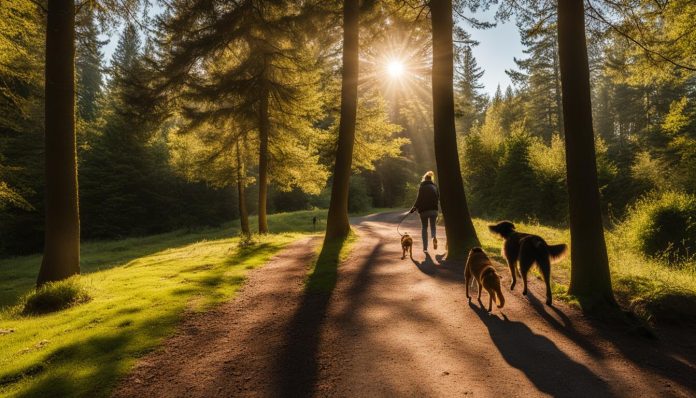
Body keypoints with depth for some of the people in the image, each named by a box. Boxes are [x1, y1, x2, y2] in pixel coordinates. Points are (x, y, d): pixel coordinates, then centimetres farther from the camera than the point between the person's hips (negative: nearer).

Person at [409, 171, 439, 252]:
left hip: (424, 210, -2)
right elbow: (438, 198, 8)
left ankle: (425, 247, 7)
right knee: (433, 225, 17)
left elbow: (418, 200, -10)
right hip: (433, 209, 2)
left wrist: (412, 210, -5)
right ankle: (434, 237, -16)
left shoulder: (422, 187, -5)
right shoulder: (435, 187, 5)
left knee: (424, 227, 10)